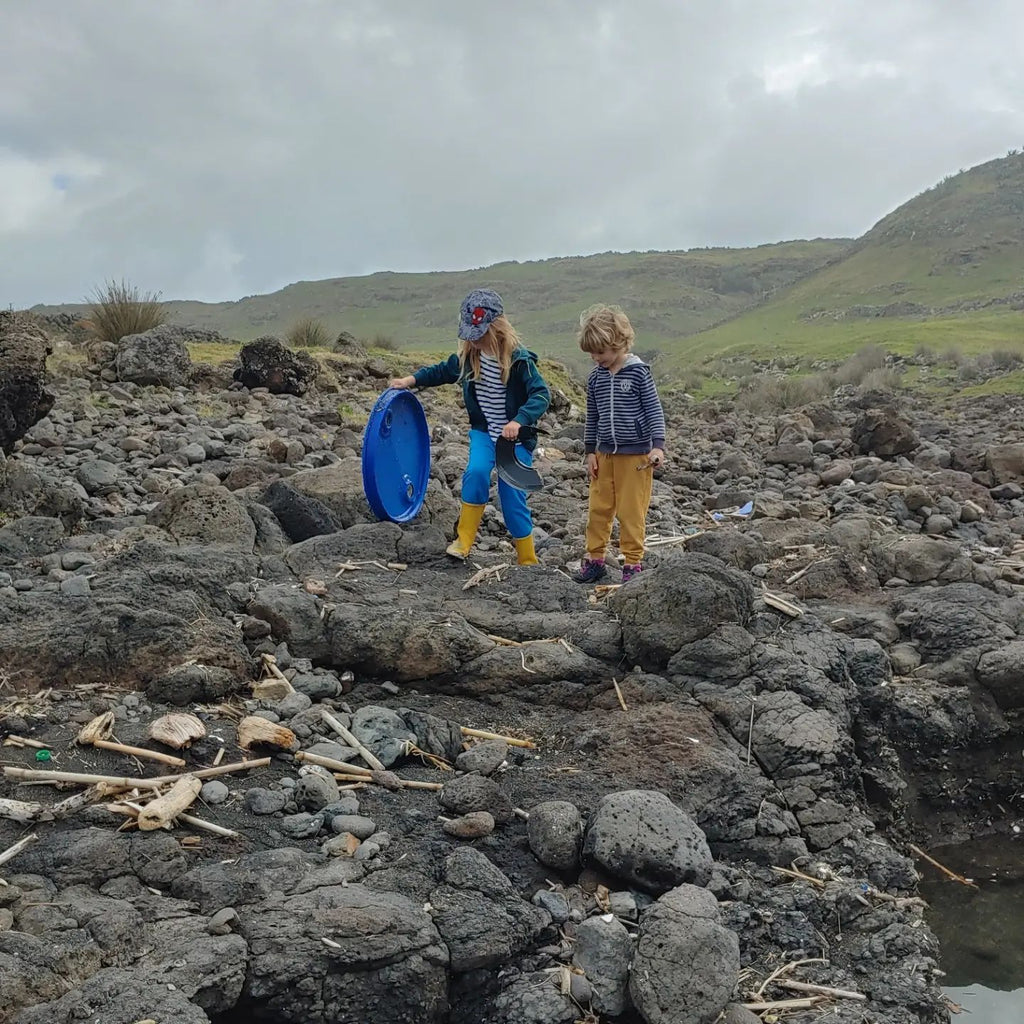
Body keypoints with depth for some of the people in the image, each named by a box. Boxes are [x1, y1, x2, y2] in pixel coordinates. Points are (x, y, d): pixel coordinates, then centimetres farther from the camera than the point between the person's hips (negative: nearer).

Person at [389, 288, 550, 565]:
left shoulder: (519, 360, -19)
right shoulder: (468, 355, -3)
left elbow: (541, 394, -26)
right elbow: (443, 370, 14)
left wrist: (519, 421, -40)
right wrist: (411, 380, 3)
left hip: (516, 438, -4)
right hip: (483, 431, 4)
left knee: (513, 498, -3)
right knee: (476, 472, -26)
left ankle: (528, 561, 14)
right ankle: (463, 540, -12)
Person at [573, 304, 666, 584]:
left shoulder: (638, 372, -9)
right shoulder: (595, 377, 6)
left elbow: (654, 410, -8)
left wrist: (657, 445, -15)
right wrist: (590, 451, 11)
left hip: (636, 453, -5)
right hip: (604, 453, 5)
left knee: (631, 511, -1)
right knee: (598, 508, 8)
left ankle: (633, 563, 10)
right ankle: (595, 560, 19)